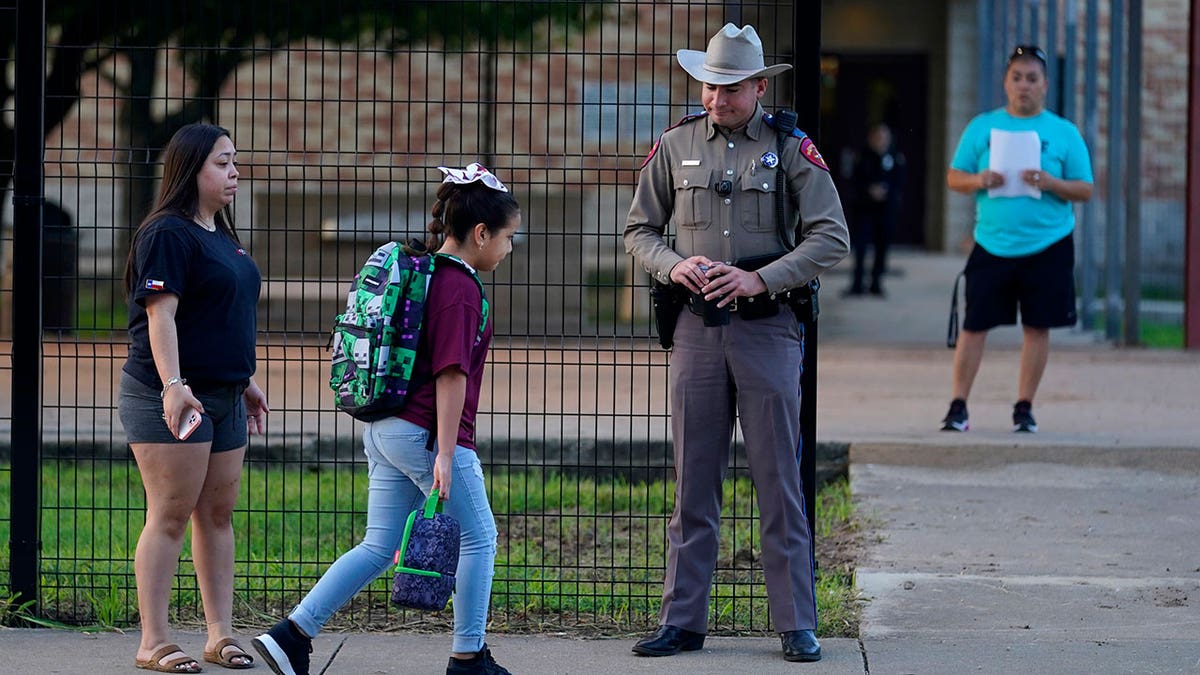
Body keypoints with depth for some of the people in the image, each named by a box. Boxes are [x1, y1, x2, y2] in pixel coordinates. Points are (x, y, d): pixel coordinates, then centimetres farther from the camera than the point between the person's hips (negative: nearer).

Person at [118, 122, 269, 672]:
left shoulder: (222, 236, 17)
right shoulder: (167, 234, -11)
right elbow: (161, 315, -18)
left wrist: (246, 381, 26)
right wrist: (173, 384, -27)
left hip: (223, 396, 9)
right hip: (171, 397, -9)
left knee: (218, 513, 9)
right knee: (170, 515, -8)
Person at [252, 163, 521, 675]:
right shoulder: (459, 288, -15)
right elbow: (451, 375, -20)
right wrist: (445, 455, -21)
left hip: (384, 430, 9)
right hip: (427, 433, -9)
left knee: (379, 547, 10)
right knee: (478, 538, 7)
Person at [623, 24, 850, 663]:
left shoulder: (791, 149, 0)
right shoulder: (674, 146, 8)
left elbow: (832, 238, -4)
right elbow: (639, 231, 13)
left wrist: (760, 278, -14)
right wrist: (674, 266, -8)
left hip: (767, 328, -2)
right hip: (698, 326, 2)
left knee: (779, 482, -1)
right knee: (693, 483, 5)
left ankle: (797, 626, 3)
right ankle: (681, 620, 10)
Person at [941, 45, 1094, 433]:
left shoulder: (1064, 133, 4)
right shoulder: (982, 127, 7)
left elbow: (1085, 191, 3)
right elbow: (954, 177, 9)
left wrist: (1051, 183, -15)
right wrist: (979, 181, -12)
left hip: (1047, 248, 0)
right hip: (992, 246, 0)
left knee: (1037, 327, 2)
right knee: (974, 325, -2)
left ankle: (1024, 408, 13)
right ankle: (958, 406, 5)